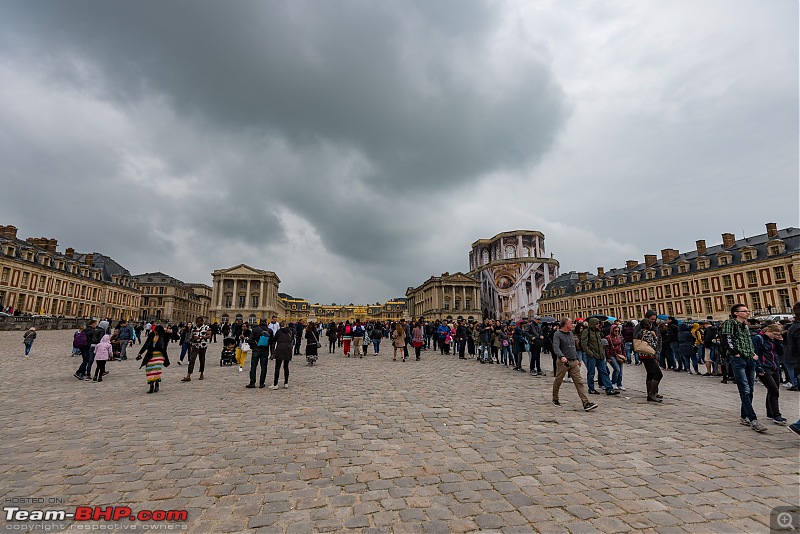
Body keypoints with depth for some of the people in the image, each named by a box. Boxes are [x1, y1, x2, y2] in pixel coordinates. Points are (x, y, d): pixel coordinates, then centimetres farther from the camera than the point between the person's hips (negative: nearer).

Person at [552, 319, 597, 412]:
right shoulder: (557, 334, -10)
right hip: (563, 362, -6)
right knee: (558, 382, 8)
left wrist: (578, 359, 23)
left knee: (579, 382, -2)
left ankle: (586, 403, -4)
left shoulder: (571, 333, 13)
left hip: (574, 362, 6)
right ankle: (555, 399, 26)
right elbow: (556, 347, -23)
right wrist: (562, 356, -39)